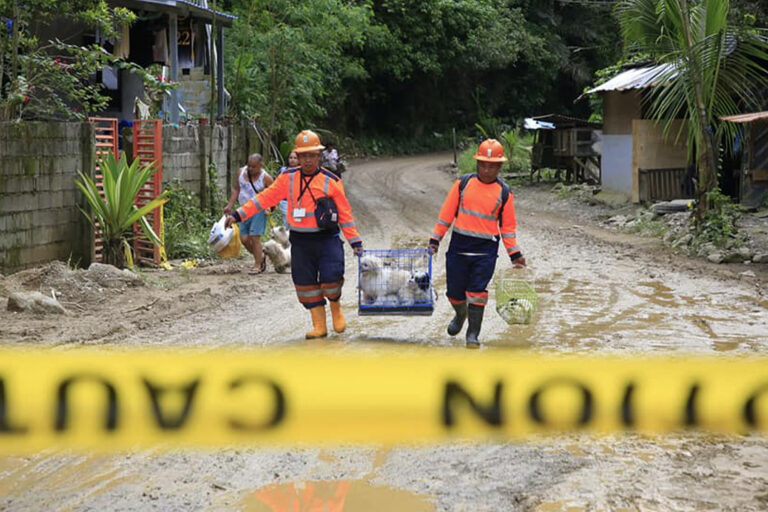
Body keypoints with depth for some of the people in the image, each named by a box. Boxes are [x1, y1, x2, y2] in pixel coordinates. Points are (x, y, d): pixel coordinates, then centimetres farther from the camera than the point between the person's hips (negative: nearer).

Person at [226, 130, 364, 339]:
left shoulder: (331, 181, -2)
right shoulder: (287, 178, 4)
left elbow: (345, 213, 1)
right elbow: (265, 198, 7)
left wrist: (355, 242, -2)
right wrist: (238, 215, 3)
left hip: (327, 238, -3)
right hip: (300, 241, 3)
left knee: (331, 277, -17)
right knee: (305, 283, 3)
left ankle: (335, 306, 16)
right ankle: (319, 326, 16)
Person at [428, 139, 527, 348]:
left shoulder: (504, 193, 2)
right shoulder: (463, 183, 2)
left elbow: (508, 226, 8)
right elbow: (447, 213, 5)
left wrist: (515, 254, 3)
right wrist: (435, 239, 3)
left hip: (486, 250, -1)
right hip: (459, 246, 1)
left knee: (477, 291, -9)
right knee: (455, 290, 9)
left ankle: (473, 334, 1)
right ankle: (460, 314, 41)